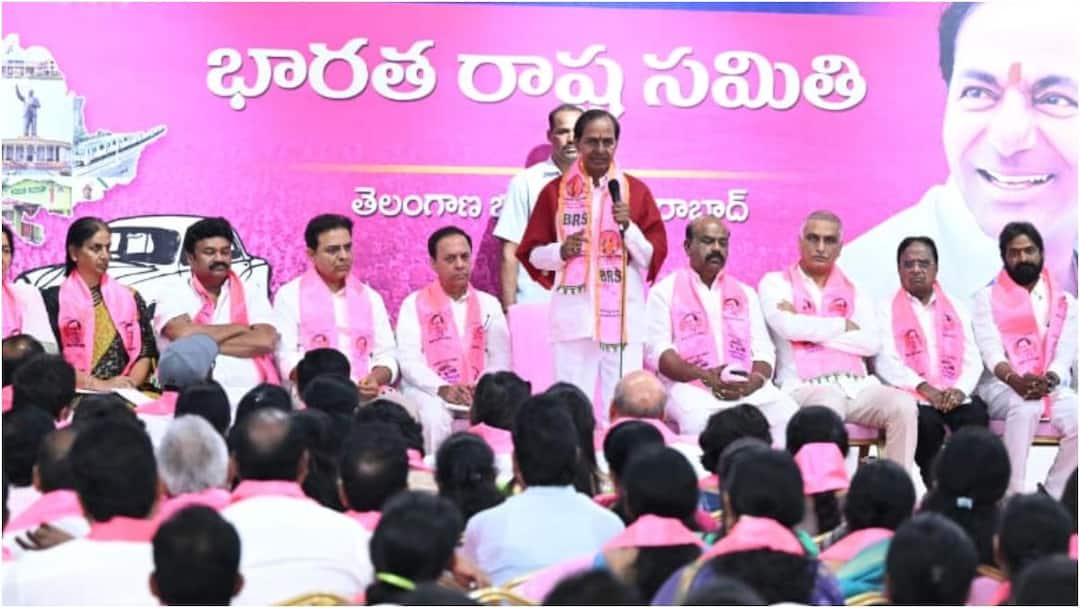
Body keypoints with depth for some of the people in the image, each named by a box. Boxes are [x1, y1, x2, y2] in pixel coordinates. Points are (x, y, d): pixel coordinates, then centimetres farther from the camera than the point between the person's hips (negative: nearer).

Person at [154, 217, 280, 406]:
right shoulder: (175, 294, 11)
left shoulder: (251, 293, 16)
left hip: (250, 391, 2)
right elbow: (184, 335, -8)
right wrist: (240, 328, 1)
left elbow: (266, 341, -1)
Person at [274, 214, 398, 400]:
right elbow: (286, 358, -2)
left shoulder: (371, 298, 20)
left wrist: (375, 378, -9)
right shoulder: (290, 295, 8)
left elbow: (386, 355, 15)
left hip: (366, 392, 3)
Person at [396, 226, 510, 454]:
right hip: (429, 390, -2)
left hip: (479, 393, 2)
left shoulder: (489, 304, 15)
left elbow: (500, 358, 7)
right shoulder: (415, 304, 6)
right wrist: (442, 389, -20)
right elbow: (408, 359, -5)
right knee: (435, 414, -35)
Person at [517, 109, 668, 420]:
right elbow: (531, 254, 8)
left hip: (624, 317, 0)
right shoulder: (555, 191, 8)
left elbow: (655, 257, 5)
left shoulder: (637, 191, 8)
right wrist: (560, 251, -10)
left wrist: (628, 227, -10)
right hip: (574, 316, 0)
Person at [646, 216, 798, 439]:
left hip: (748, 387, 3)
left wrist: (754, 381, -11)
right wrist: (706, 377, -15)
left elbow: (764, 351, 13)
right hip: (690, 386, -3)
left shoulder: (745, 293, 24)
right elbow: (657, 351, -1)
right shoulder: (666, 291, 12)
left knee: (786, 411, -27)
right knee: (700, 418, -37)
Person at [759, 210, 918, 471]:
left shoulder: (852, 290, 21)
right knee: (831, 402, -38)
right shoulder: (776, 283, 12)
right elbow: (790, 327, -10)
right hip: (805, 388, -4)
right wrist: (844, 326, 2)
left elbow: (871, 342, 3)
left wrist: (810, 330, -3)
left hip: (856, 386, 4)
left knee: (903, 405, -24)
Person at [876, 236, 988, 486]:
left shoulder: (956, 310, 21)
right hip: (911, 395, -3)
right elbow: (886, 363, -3)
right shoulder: (886, 310, 11)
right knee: (926, 421, -35)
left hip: (955, 395, 3)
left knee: (977, 416, -29)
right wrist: (925, 389, -16)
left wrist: (960, 390, -11)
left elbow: (972, 359, 11)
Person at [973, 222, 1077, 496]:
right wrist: (1016, 381, -29)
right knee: (1025, 409, -37)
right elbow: (991, 352, -9)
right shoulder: (987, 298, 5)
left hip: (1051, 388, 3)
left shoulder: (1066, 303, 12)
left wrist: (1047, 381, -24)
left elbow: (1065, 356, -1)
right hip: (1001, 386, -3)